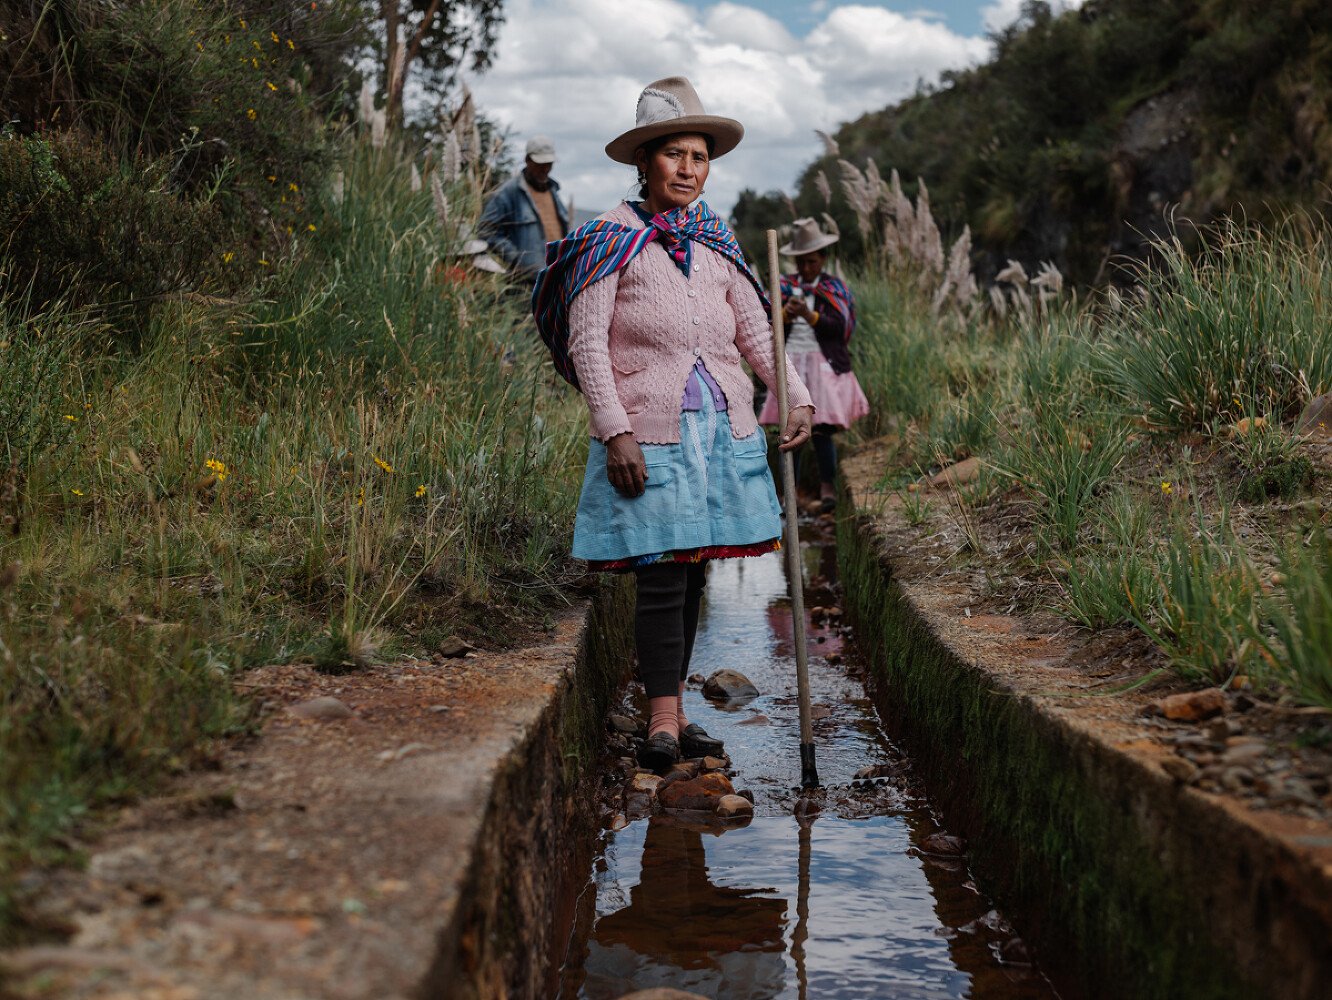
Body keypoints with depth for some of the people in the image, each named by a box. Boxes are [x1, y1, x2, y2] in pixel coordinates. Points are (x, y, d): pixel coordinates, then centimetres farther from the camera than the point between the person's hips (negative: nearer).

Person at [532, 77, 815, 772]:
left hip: (723, 431, 5)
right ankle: (662, 723, -1)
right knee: (662, 576, -9)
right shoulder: (613, 238, -2)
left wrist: (797, 397, 1)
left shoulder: (716, 242, 14)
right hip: (648, 434, -5)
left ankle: (674, 712, 17)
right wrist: (615, 431, -16)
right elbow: (586, 343, -7)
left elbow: (756, 330, 16)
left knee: (692, 573, 8)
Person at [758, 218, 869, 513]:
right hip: (790, 364, 2)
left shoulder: (836, 289, 5)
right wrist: (786, 314, -18)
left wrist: (808, 314, -21)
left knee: (821, 430, -9)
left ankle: (828, 487, 6)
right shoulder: (785, 287, 11)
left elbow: (838, 327, -8)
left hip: (823, 364, -2)